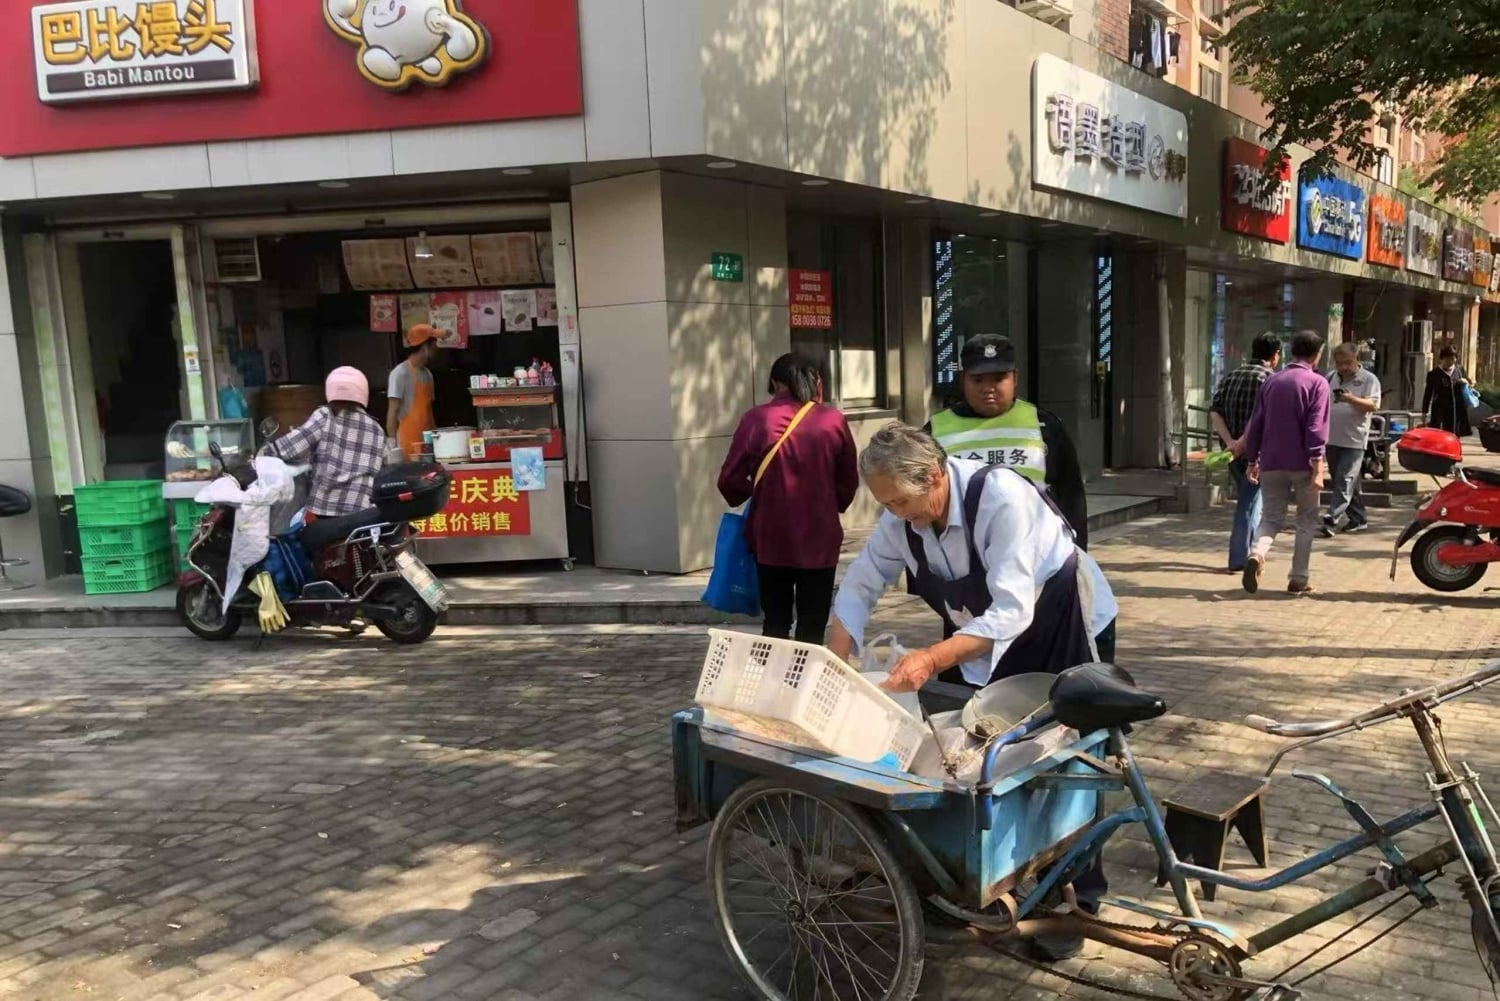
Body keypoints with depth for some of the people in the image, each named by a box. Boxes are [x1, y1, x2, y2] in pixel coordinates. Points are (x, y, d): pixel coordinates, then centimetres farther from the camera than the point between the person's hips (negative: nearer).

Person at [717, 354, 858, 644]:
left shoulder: (755, 419, -7)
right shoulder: (833, 421, -4)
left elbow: (730, 481, -4)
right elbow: (849, 483, 6)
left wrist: (747, 497, 18)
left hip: (771, 537, 0)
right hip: (819, 538, 0)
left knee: (776, 622, 15)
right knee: (813, 627, 10)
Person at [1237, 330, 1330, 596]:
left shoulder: (1271, 381, 10)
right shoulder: (1317, 383, -5)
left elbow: (1256, 424, 11)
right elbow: (1316, 428, -14)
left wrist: (1252, 460, 18)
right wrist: (1318, 467, -15)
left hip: (1271, 464, 4)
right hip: (1302, 464, -4)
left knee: (1271, 518, 9)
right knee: (1307, 520, 10)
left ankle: (1257, 554, -21)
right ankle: (1298, 579, 10)